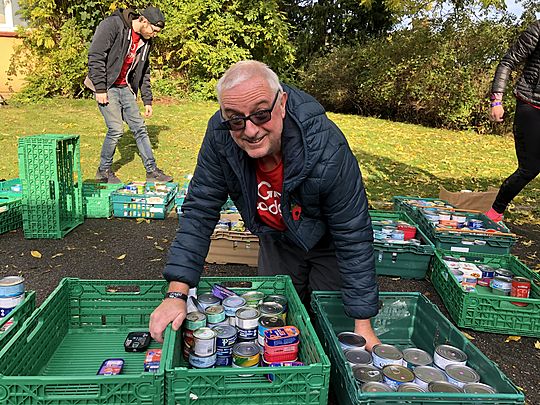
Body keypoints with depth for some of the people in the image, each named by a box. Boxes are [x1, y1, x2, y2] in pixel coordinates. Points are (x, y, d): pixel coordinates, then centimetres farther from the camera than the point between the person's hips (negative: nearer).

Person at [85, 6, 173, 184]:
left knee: (139, 128, 3)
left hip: (125, 88, 7)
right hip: (106, 87, -7)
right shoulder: (113, 25, -14)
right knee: (116, 129, -11)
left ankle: (152, 171, 10)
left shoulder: (145, 41, 8)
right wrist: (100, 89, -20)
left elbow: (144, 72, 16)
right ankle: (103, 171, 9)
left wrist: (147, 100, 13)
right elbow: (95, 56, -17)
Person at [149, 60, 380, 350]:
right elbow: (199, 210, -22)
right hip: (277, 237, 3)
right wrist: (176, 295, -27)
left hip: (327, 242, -3)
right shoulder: (220, 135, -29)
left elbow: (354, 237, -30)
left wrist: (363, 326, -25)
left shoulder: (326, 149, -39)